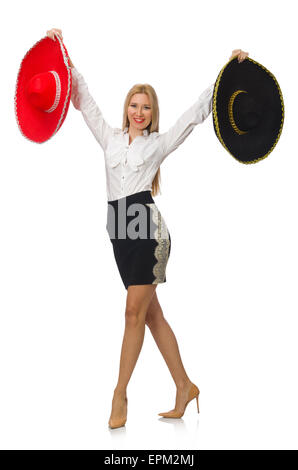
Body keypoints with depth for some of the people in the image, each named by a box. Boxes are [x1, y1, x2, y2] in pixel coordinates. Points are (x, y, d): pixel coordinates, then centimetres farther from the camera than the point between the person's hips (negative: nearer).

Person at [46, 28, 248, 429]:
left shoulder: (159, 143, 8)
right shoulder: (110, 140, 18)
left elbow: (197, 112, 8)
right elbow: (84, 99, 17)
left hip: (148, 231, -5)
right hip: (121, 233, 5)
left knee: (134, 312, -6)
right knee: (151, 313, 7)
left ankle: (120, 394, 3)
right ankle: (184, 387, 17)